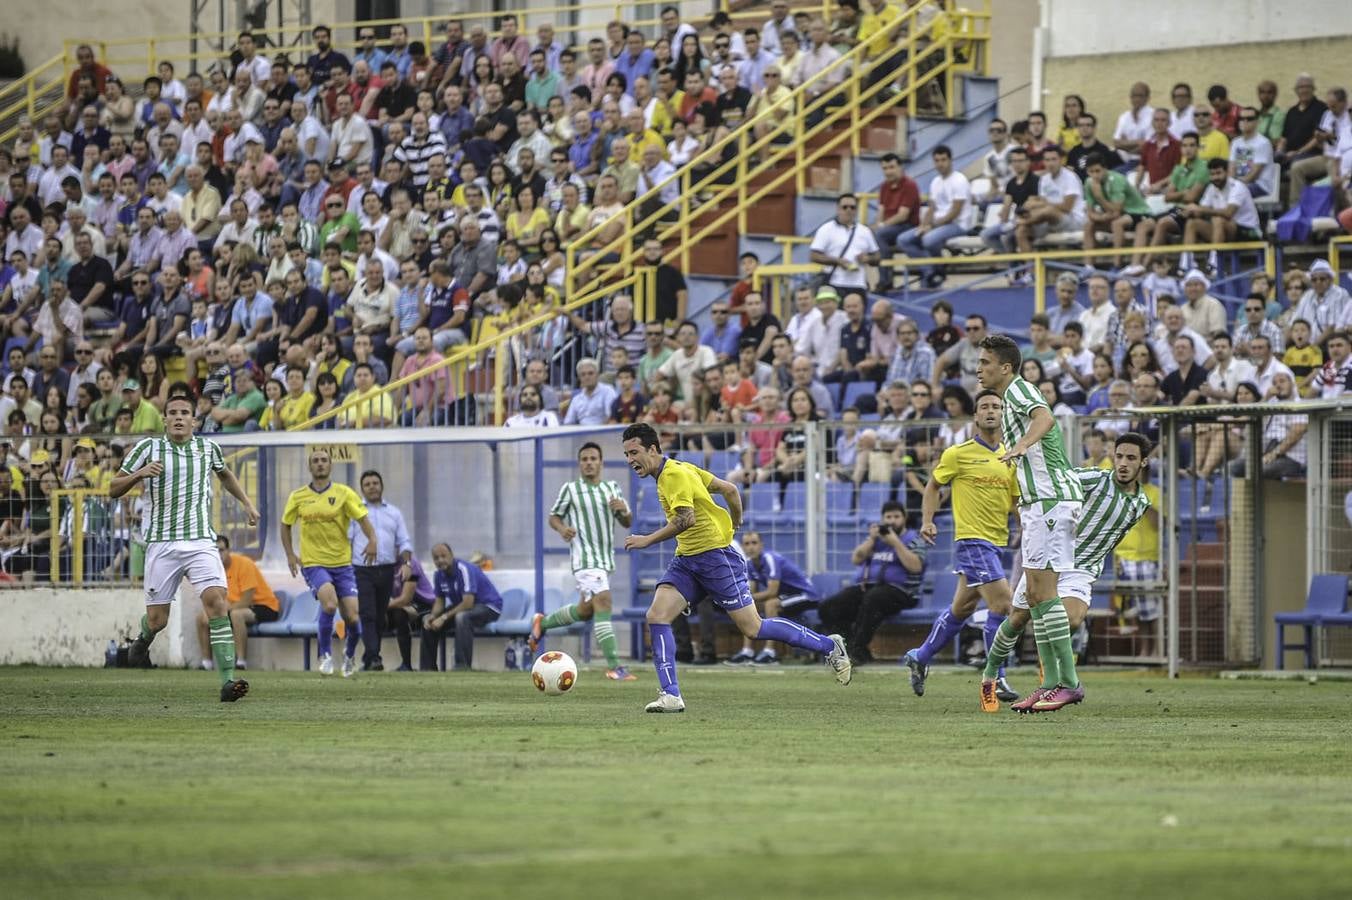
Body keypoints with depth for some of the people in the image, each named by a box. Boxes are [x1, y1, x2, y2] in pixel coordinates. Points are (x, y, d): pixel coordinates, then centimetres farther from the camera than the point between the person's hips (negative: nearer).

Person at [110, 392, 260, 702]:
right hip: (161, 544, -1)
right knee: (157, 620, 2)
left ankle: (228, 681, -25)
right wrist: (139, 473, -15)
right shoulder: (148, 448, 0)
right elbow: (113, 489, 2)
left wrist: (246, 502, 22)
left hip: (201, 541, 1)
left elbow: (225, 474, 31)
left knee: (217, 602, -20)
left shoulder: (208, 447, 8)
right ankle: (143, 639, 42)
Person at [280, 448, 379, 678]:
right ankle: (325, 655, -9)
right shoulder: (298, 497, 5)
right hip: (313, 563, -1)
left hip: (342, 563, 1)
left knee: (352, 617, -5)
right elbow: (286, 525, 18)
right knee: (329, 602, -28)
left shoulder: (343, 493, 1)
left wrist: (372, 540, -25)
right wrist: (290, 555, 6)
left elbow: (363, 518, -6)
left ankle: (350, 656, 26)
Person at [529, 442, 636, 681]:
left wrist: (624, 510, -8)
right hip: (585, 559, -7)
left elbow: (627, 523, 15)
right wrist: (562, 529, -17)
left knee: (586, 611, 16)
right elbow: (554, 516, 5)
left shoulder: (612, 488, 12)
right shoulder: (570, 489, -2)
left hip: (606, 559, 7)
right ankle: (613, 667, -24)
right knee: (603, 602, -20)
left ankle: (542, 623, 40)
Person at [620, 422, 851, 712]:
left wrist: (647, 540, -21)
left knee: (753, 628, -4)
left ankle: (829, 646, 11)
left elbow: (685, 519, -27)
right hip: (686, 559, 10)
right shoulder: (674, 471, 13)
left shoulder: (674, 473, -16)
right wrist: (735, 524, 30)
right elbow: (729, 489, 18)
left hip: (715, 555, -10)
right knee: (656, 616, -9)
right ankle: (670, 695, -12)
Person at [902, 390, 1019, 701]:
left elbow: (1016, 500, 17)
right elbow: (933, 485, 7)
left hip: (997, 541, 7)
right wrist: (927, 521, -4)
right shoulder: (959, 453, -5)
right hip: (971, 538, -7)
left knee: (962, 608, 15)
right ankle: (995, 678, -9)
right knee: (1001, 604, -16)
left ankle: (920, 657, 33)